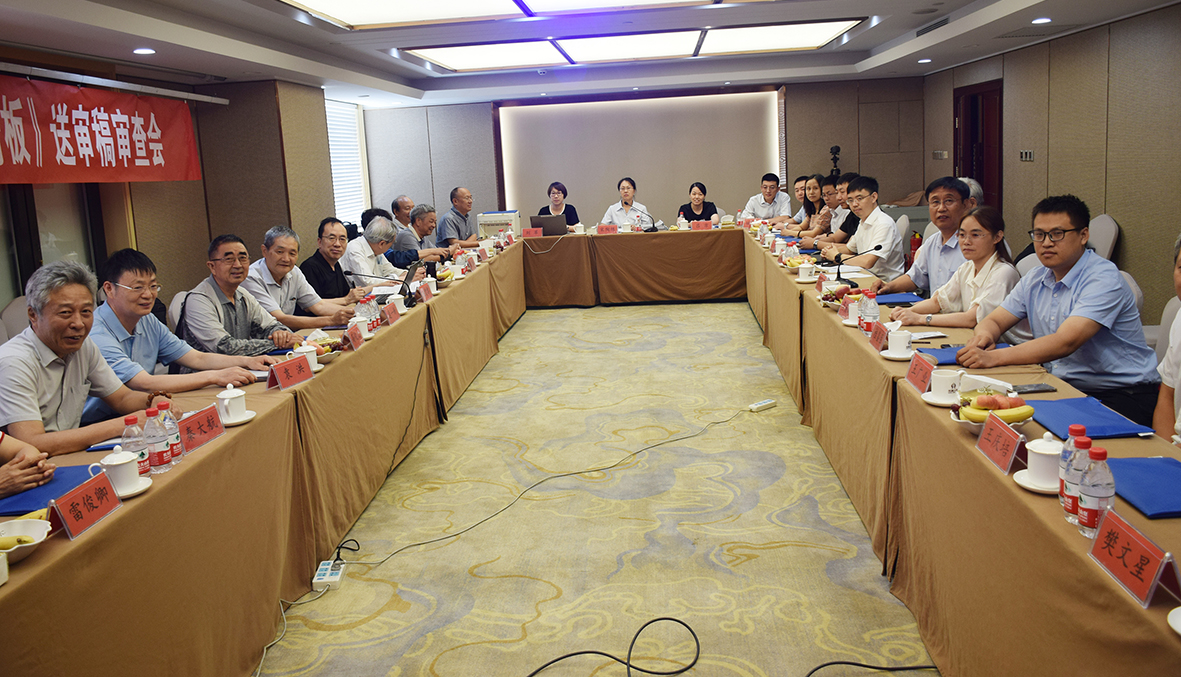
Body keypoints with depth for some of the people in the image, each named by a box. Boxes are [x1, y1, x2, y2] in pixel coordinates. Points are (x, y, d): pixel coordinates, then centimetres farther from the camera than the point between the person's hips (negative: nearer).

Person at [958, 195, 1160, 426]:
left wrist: (993, 357, -37)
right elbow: (994, 321, 11)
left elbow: (1065, 342, -28)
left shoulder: (1104, 279, -16)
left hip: (1123, 396, -7)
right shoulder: (1034, 280, 9)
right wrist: (984, 335, -16)